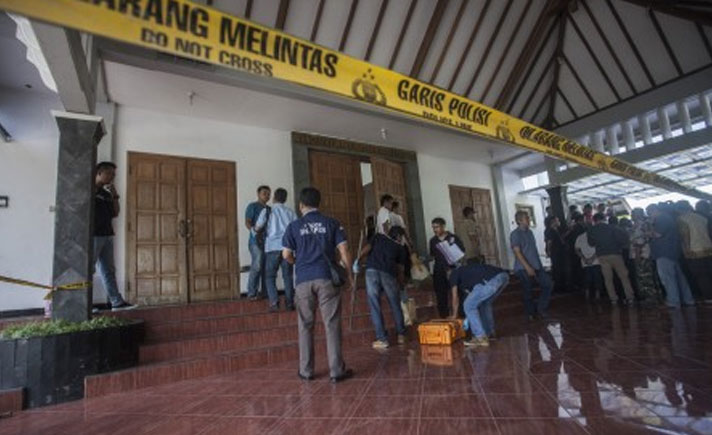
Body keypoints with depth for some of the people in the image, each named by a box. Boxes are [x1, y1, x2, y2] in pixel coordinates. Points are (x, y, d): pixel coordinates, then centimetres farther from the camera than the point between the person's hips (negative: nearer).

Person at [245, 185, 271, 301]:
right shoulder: (252, 206, 2)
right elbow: (247, 222, -9)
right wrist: (255, 233, -23)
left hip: (268, 241, 6)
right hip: (256, 242, -6)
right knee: (257, 267, -10)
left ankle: (266, 292, 12)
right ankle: (251, 294, -4)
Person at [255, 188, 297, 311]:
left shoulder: (267, 210, 4)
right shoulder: (290, 212, 10)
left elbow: (257, 228, 3)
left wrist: (255, 228, 23)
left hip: (272, 247, -2)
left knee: (270, 276, 7)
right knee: (287, 276, 9)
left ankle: (274, 302, -7)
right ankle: (289, 302, 4)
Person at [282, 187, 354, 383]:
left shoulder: (294, 226, 4)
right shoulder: (332, 223, 4)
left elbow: (286, 255, 3)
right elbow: (343, 251, -1)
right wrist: (349, 273, 10)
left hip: (303, 280, 1)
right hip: (326, 278, -1)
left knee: (306, 326, 11)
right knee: (332, 325, 3)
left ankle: (306, 371, 19)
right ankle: (336, 370, 6)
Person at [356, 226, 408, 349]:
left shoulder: (378, 237, 26)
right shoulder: (401, 248, 24)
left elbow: (366, 249, 7)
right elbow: (401, 271, 23)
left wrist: (357, 261, 3)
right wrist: (402, 287, 33)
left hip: (371, 271, 0)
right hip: (388, 273, 0)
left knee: (375, 306, 5)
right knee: (395, 306, 17)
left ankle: (382, 339, 7)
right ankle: (401, 335, 29)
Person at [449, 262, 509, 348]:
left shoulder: (454, 274, 19)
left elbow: (455, 298, 18)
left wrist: (454, 315, 33)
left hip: (492, 280, -9)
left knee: (468, 305, 4)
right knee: (485, 304, 29)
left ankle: (481, 338, 4)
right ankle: (490, 333, 34)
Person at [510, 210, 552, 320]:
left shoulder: (529, 231, 12)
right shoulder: (515, 234, -12)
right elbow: (517, 252, -18)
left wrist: (539, 263, 18)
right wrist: (528, 267, -22)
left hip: (536, 265, 7)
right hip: (523, 268, -7)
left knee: (547, 284, 3)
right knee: (527, 291, 3)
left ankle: (541, 308, 16)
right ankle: (531, 313, 20)